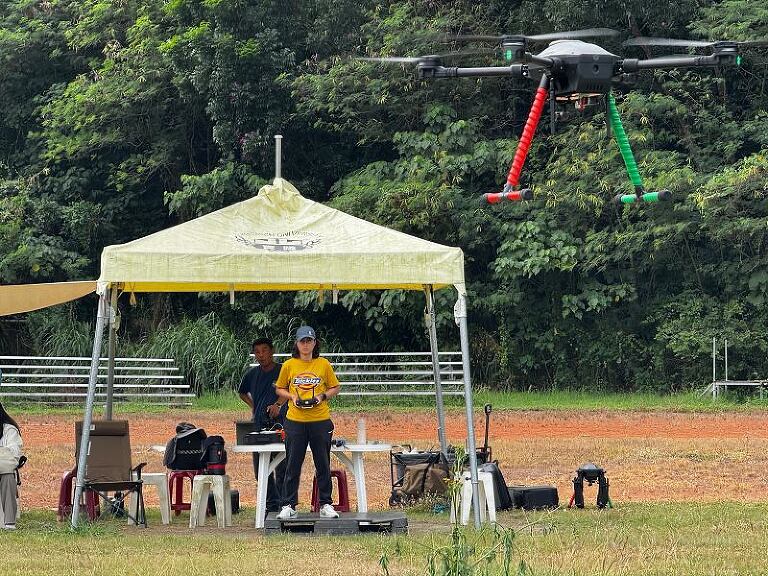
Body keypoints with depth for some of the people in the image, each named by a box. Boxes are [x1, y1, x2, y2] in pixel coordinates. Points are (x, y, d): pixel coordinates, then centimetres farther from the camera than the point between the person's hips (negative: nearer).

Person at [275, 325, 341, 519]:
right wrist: (292, 397, -5)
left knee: (323, 464, 5)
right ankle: (289, 505, 5)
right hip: (295, 421, 0)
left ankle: (325, 504, 14)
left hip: (320, 421, 0)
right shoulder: (289, 365, 3)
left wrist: (322, 396, -7)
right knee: (292, 465, 1)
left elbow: (334, 388, 11)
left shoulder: (323, 364, 3)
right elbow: (280, 389, 13)